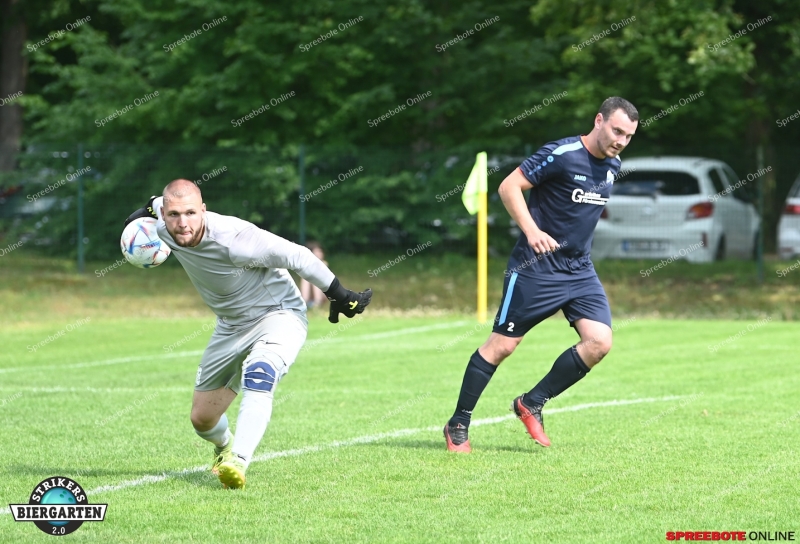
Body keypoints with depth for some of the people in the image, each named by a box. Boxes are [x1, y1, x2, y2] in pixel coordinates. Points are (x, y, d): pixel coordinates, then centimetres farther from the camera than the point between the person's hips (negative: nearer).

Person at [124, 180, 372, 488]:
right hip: (231, 325, 6)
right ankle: (224, 446, 46)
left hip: (279, 315, -6)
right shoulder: (164, 229, -16)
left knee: (258, 376, -38)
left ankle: (237, 462, -49)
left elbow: (296, 256, -25)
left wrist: (340, 297, -19)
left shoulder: (232, 238, -34)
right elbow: (159, 203, 10)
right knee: (202, 419, 10)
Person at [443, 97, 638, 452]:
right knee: (502, 344, -2)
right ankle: (458, 425, 12)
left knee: (599, 342, -9)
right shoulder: (561, 155, -17)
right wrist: (532, 231, -27)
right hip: (536, 268, -7)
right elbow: (509, 187, -17)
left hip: (580, 270, 7)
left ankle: (532, 403, 7)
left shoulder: (612, 166, 7)